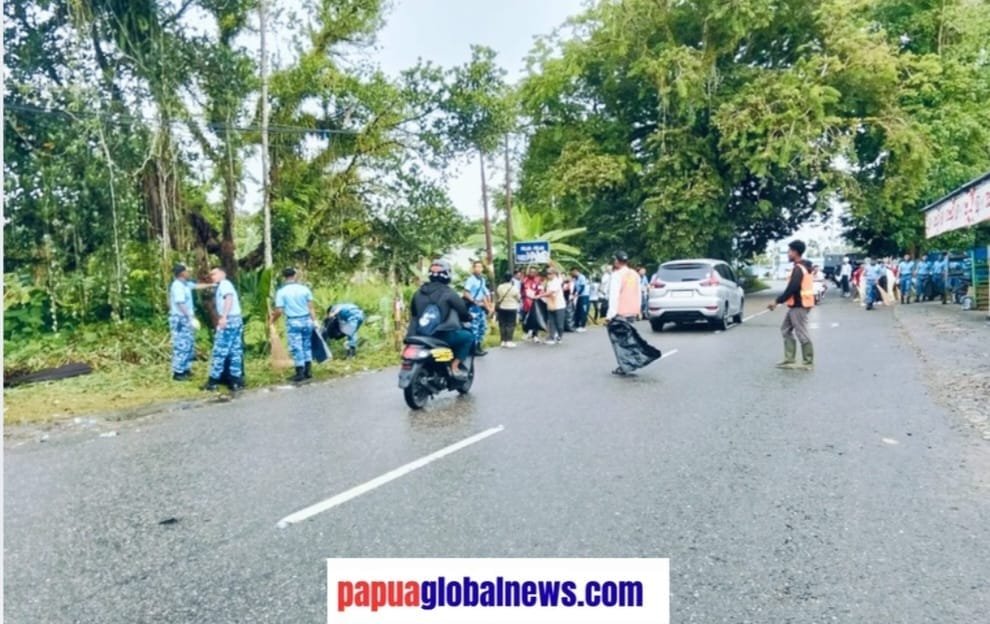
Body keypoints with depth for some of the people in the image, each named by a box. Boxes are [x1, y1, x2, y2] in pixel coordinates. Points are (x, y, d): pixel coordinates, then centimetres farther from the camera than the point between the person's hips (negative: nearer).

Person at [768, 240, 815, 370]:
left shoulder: (798, 268, -17)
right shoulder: (803, 267, 14)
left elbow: (791, 289, -22)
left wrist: (777, 302, -16)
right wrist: (781, 301, 17)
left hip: (798, 305, -11)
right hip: (798, 304, 11)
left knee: (802, 333, -4)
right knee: (786, 329, 13)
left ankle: (808, 362, 4)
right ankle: (789, 360, 14)